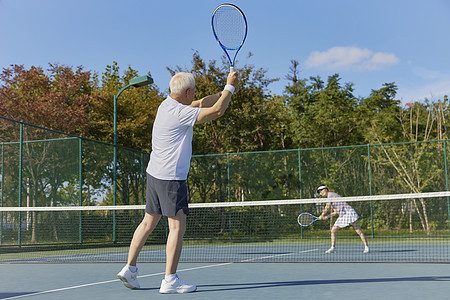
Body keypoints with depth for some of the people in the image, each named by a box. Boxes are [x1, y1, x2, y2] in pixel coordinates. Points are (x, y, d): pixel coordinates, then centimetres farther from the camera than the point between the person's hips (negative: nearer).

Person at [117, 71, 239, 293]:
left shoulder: (168, 104, 10)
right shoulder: (179, 112, -19)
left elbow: (203, 103, 20)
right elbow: (217, 111, -18)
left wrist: (226, 91, 12)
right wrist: (230, 87, -4)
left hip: (155, 173, 10)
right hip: (171, 178, -10)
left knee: (149, 222, 14)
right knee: (177, 226, -4)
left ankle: (129, 268, 18)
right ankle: (170, 280, -1)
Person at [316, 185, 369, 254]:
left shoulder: (331, 194, -8)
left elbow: (327, 208, -11)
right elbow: (336, 212, 18)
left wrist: (322, 216, 2)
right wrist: (328, 216, 5)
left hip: (349, 212, -10)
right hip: (342, 216, 10)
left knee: (358, 231, -8)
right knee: (333, 230, 3)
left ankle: (366, 247, -6)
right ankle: (333, 248, 8)